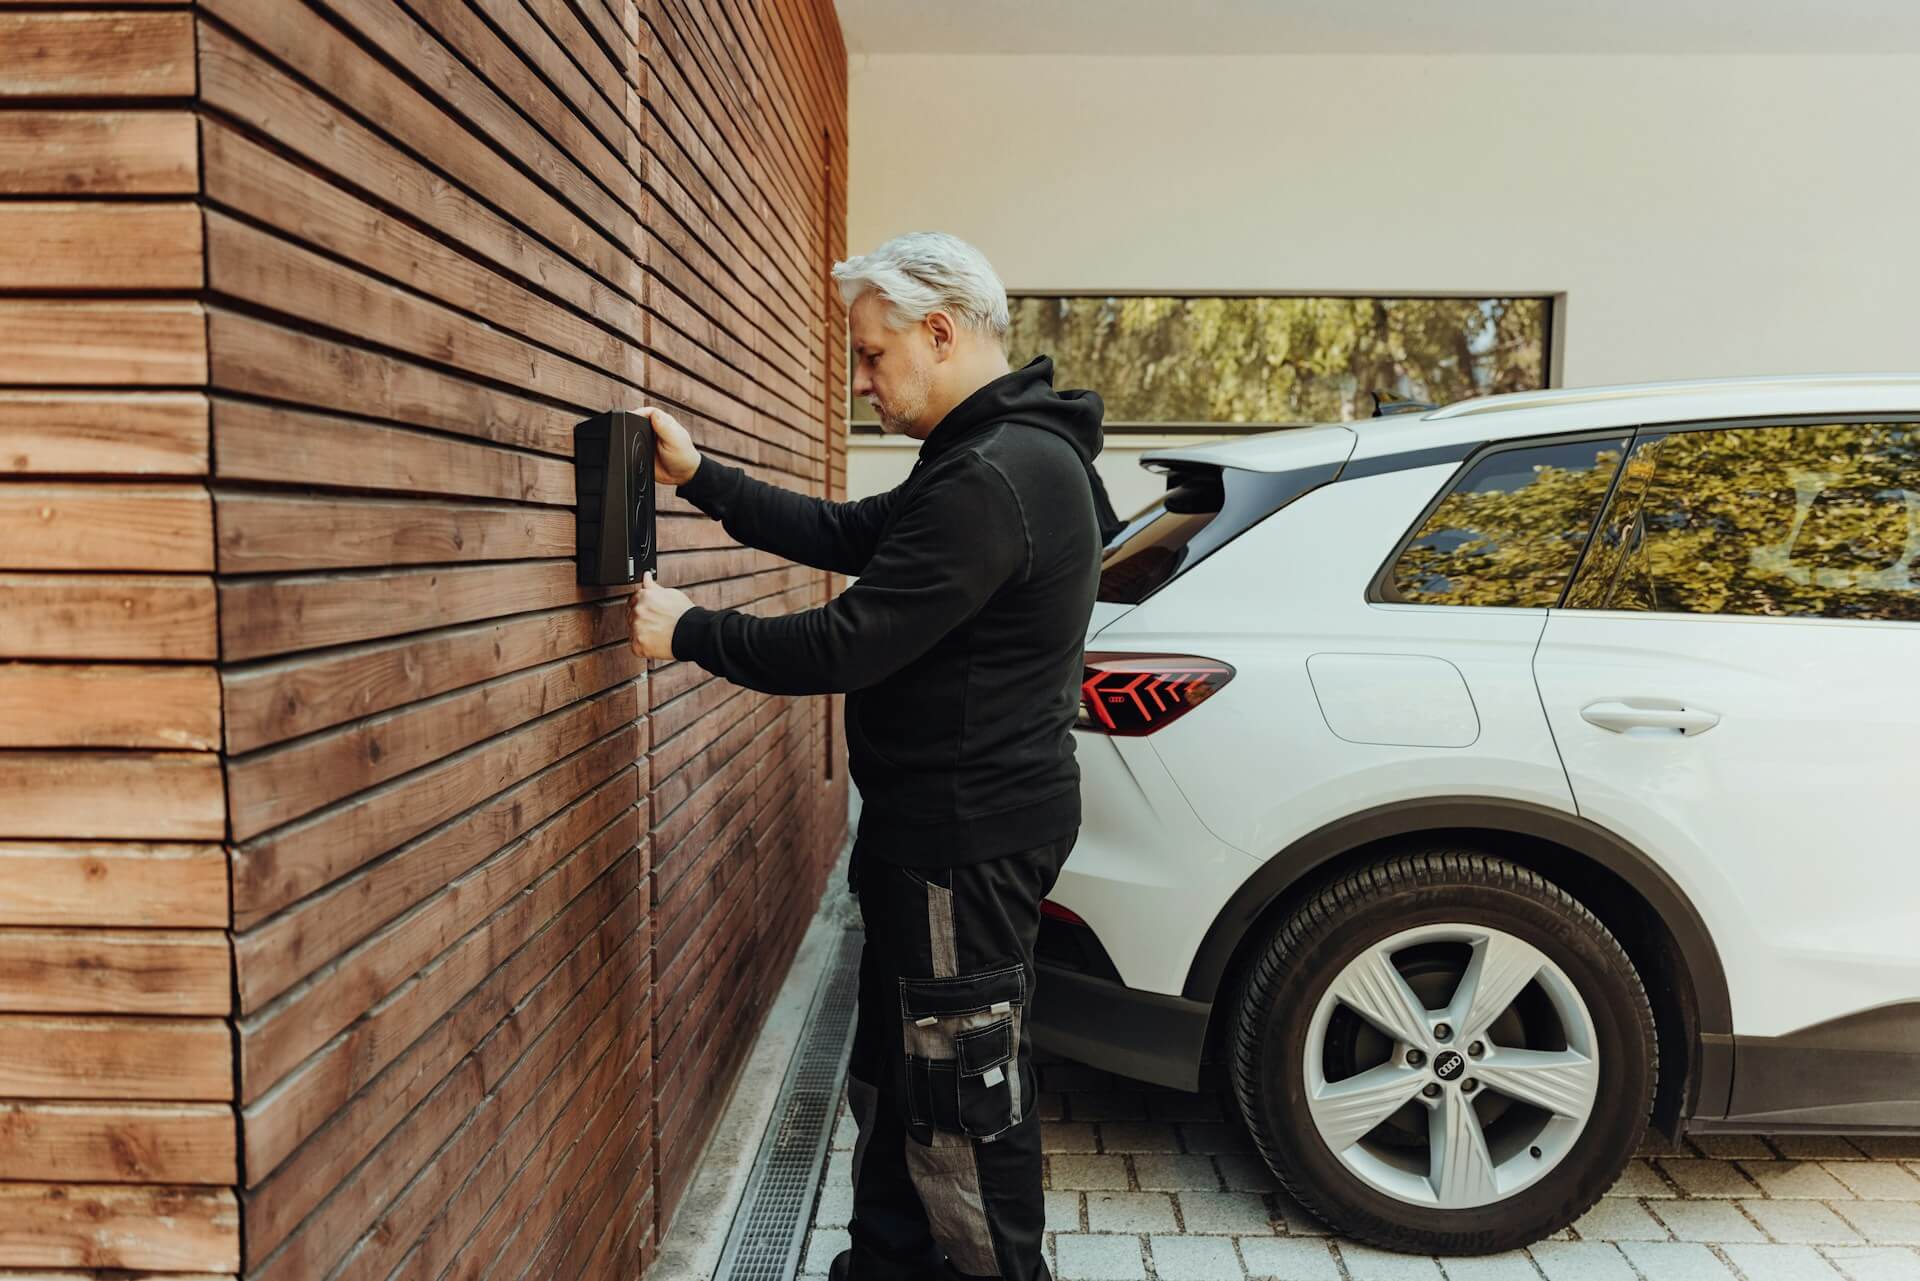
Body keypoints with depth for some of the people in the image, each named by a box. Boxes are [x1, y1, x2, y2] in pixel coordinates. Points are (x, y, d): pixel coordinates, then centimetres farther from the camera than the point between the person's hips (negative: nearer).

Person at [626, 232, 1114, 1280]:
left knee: (962, 1098, 5)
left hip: (970, 840, -11)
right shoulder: (994, 456, 12)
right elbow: (847, 535, 16)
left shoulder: (994, 478, -24)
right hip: (941, 824, 11)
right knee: (891, 1076, 23)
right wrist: (698, 477, 11)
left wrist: (688, 632, -11)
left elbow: (849, 644, -25)